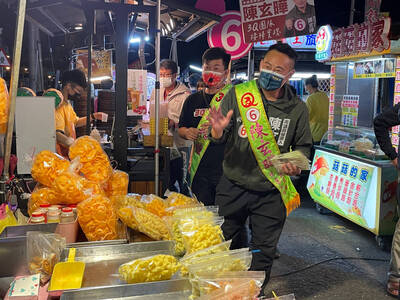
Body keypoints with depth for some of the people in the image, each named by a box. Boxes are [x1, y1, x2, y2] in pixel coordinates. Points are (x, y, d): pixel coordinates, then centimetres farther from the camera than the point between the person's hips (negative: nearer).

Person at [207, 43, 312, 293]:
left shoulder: (298, 108, 0)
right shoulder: (238, 95, -4)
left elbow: (303, 145, 11)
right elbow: (220, 138, -6)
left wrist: (296, 164, -10)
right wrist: (218, 131, -30)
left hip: (271, 194, 1)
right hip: (233, 187, 0)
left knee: (263, 253, 12)